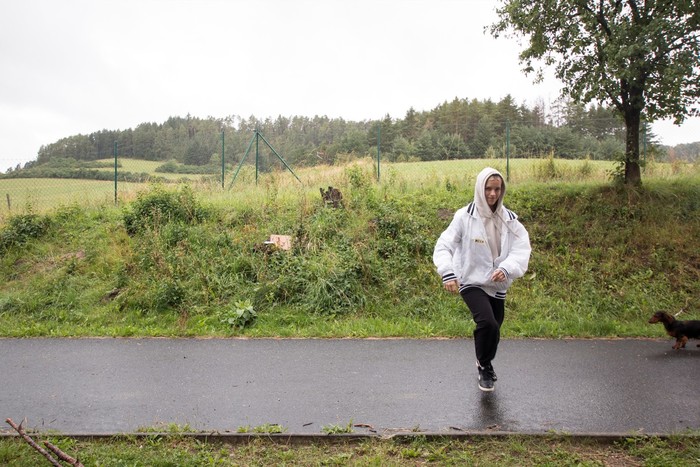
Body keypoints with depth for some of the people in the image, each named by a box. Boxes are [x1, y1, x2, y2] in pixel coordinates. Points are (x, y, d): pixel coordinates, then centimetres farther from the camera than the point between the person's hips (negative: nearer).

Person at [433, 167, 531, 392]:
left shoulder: (510, 220, -1)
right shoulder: (465, 216, -10)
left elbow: (521, 249, -12)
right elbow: (444, 245, -12)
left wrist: (506, 268, -32)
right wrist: (448, 273, -29)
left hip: (498, 286, 4)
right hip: (471, 282, -4)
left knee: (493, 328, 15)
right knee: (487, 323, -24)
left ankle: (484, 364, 45)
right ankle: (485, 367, 4)